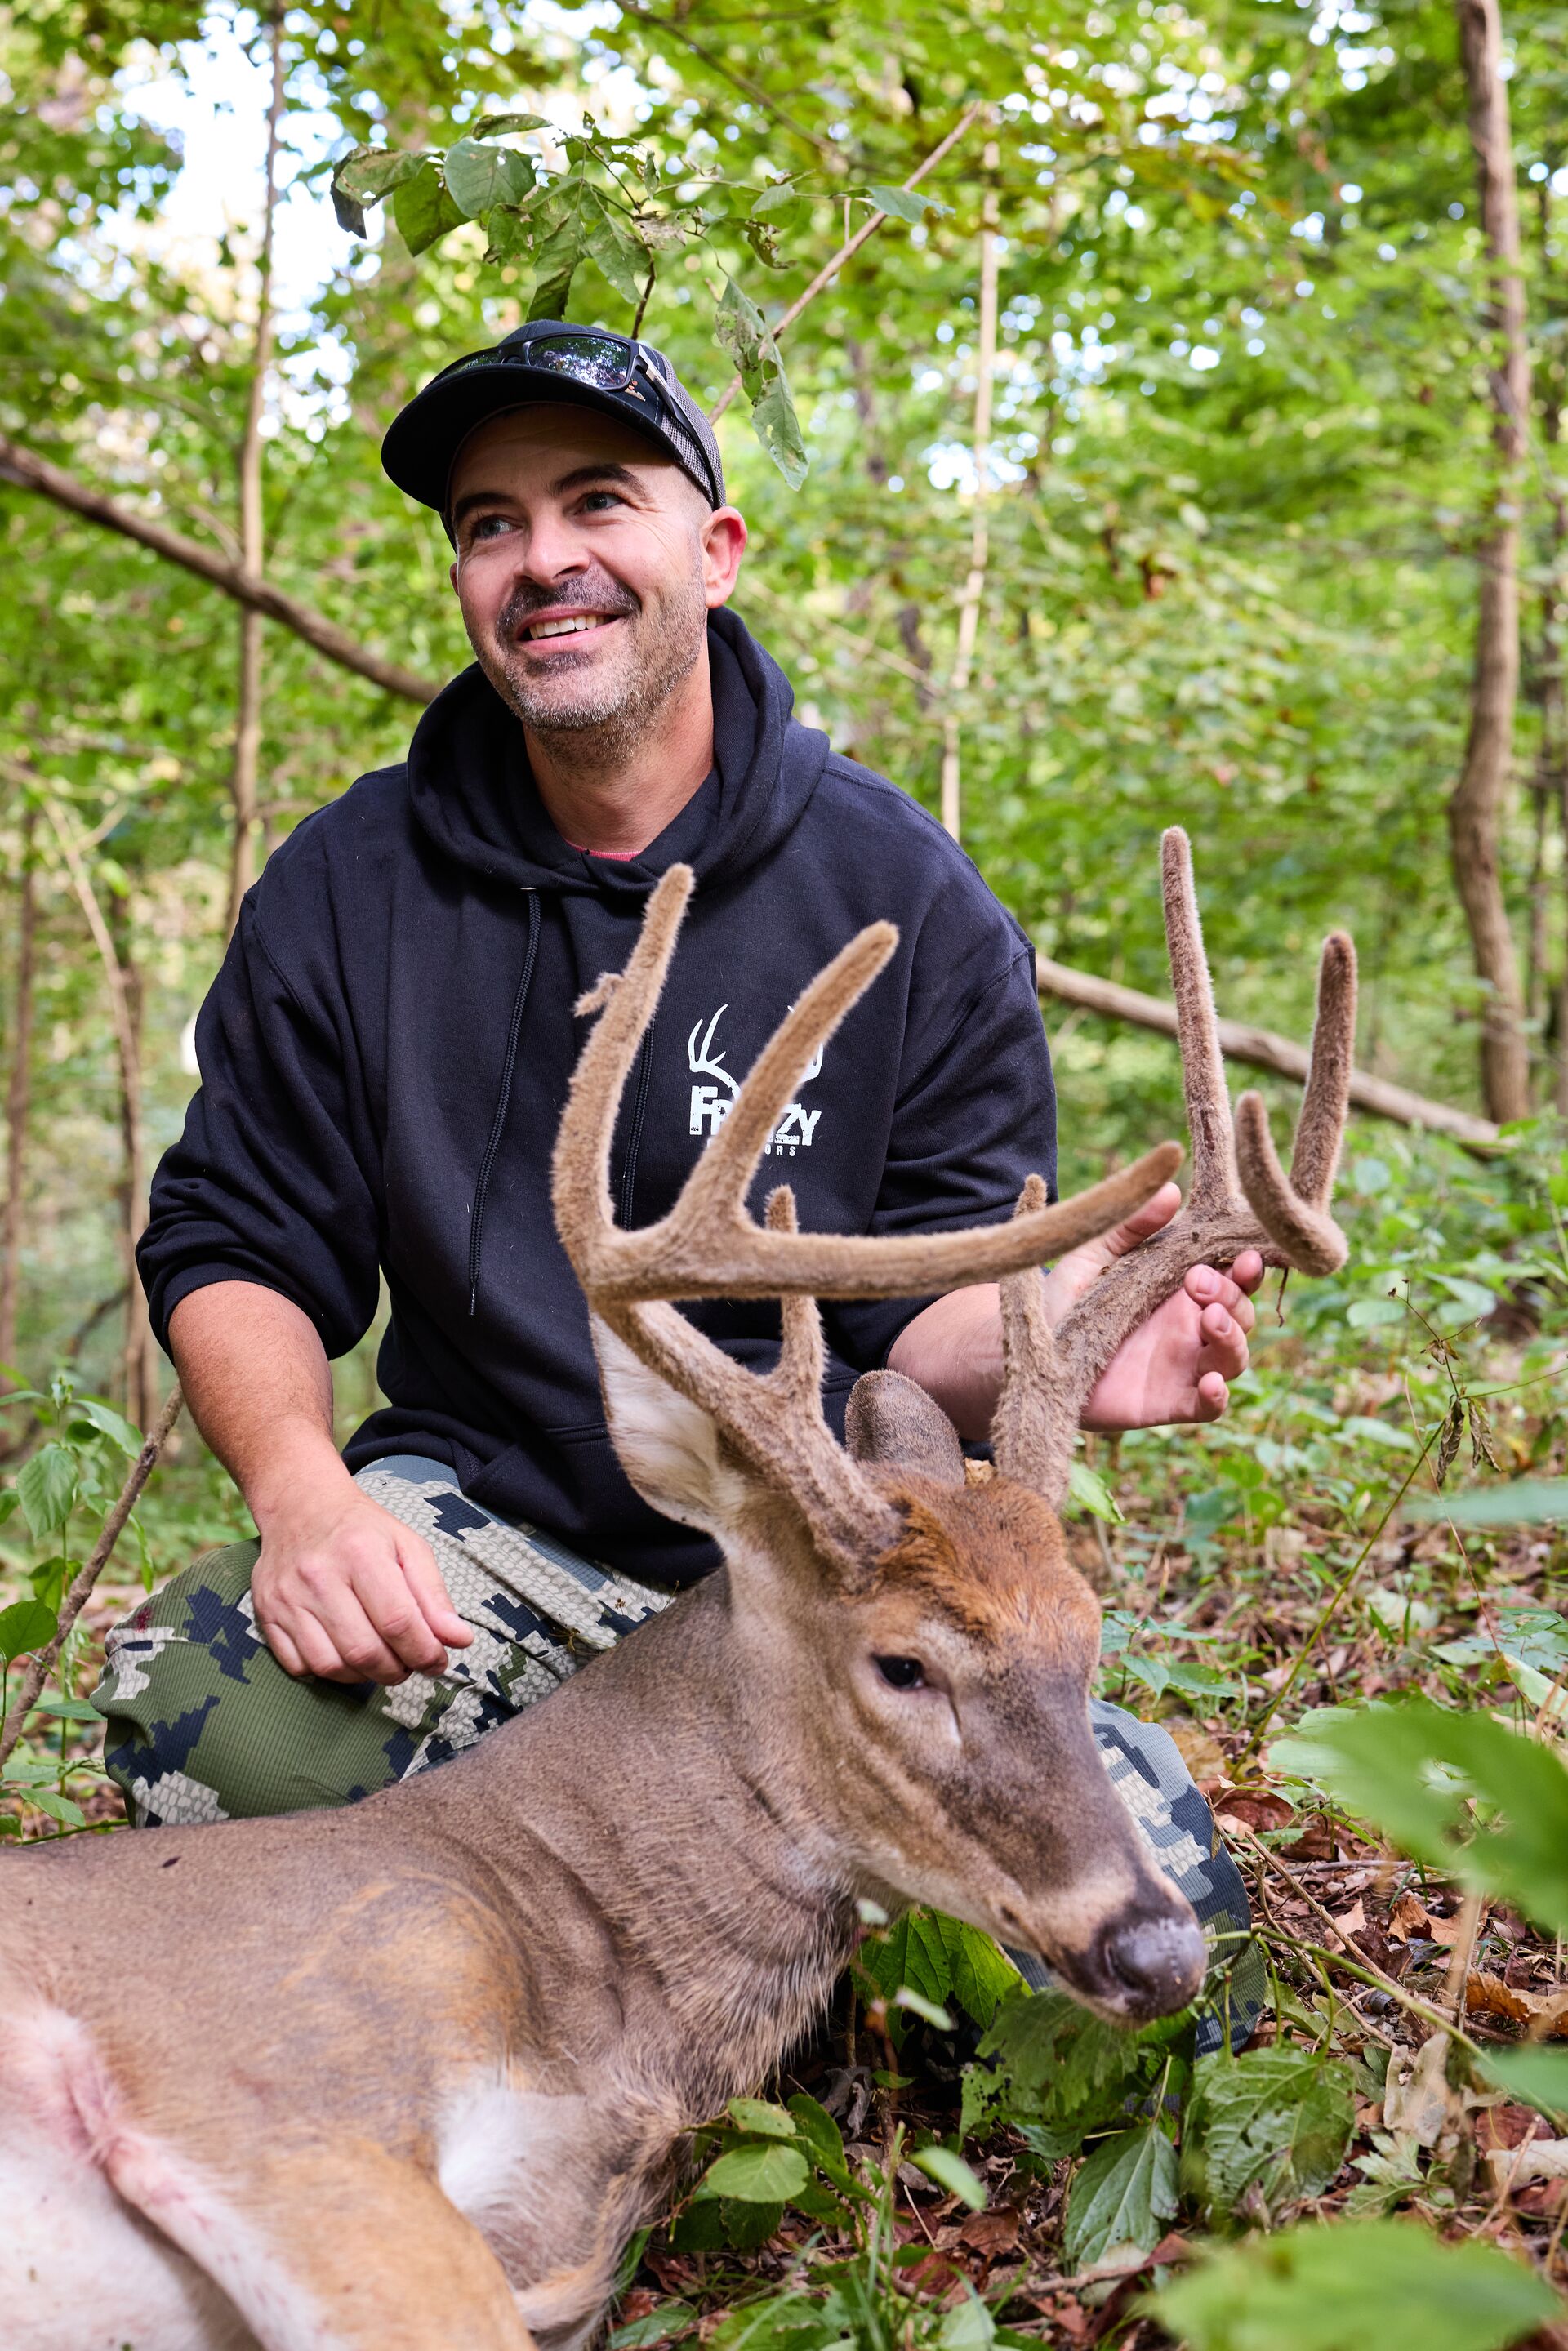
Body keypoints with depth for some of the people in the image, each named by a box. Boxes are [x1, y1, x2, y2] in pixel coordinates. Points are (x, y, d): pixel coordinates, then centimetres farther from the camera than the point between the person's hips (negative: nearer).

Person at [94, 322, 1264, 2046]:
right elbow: (234, 1243, 4)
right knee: (195, 1698, -32)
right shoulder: (348, 886, 2)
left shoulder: (902, 896, -2)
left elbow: (926, 1300, -2)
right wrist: (302, 1490, -18)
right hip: (477, 1530, 1)